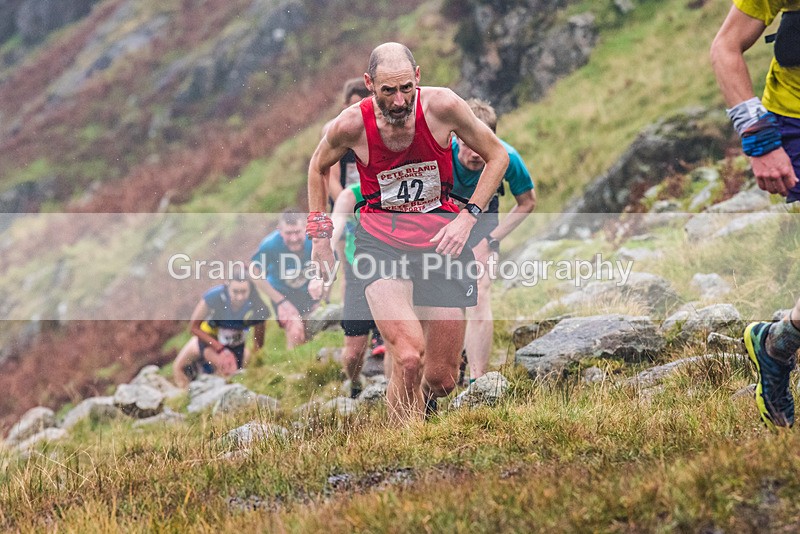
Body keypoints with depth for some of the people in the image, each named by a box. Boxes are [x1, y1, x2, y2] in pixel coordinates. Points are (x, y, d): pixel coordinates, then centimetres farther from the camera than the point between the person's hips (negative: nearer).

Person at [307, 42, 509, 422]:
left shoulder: (442, 106, -15)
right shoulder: (351, 125, -15)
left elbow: (497, 156, 0)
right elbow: (319, 165, 10)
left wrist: (468, 217, -9)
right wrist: (318, 231, 8)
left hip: (441, 237, 2)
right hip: (381, 241, -2)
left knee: (441, 380, 5)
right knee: (408, 359, -26)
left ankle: (421, 404, 42)